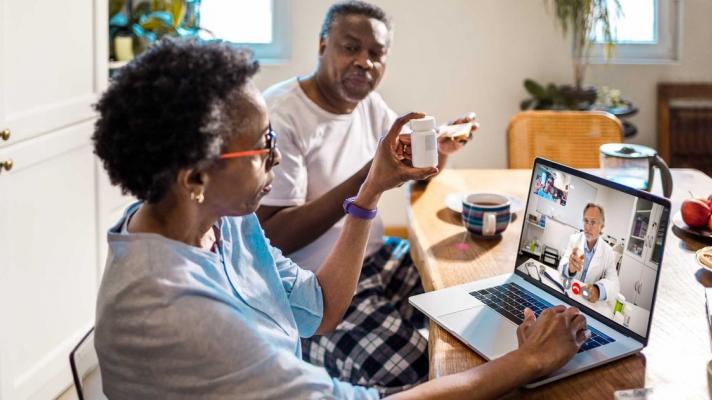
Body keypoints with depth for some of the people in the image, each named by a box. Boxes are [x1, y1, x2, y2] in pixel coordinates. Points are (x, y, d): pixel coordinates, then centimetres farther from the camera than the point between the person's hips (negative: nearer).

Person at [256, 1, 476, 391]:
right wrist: (368, 178, -30)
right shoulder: (278, 116, -19)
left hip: (375, 260, 8)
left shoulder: (369, 103, 6)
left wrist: (442, 148, -5)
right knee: (417, 373, -24)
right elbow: (270, 238, -24)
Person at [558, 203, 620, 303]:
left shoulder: (608, 252, -3)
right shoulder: (574, 239, -2)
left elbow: (614, 283, -9)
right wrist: (570, 268, -35)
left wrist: (598, 290, -31)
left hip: (589, 300, 1)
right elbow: (561, 268, -11)